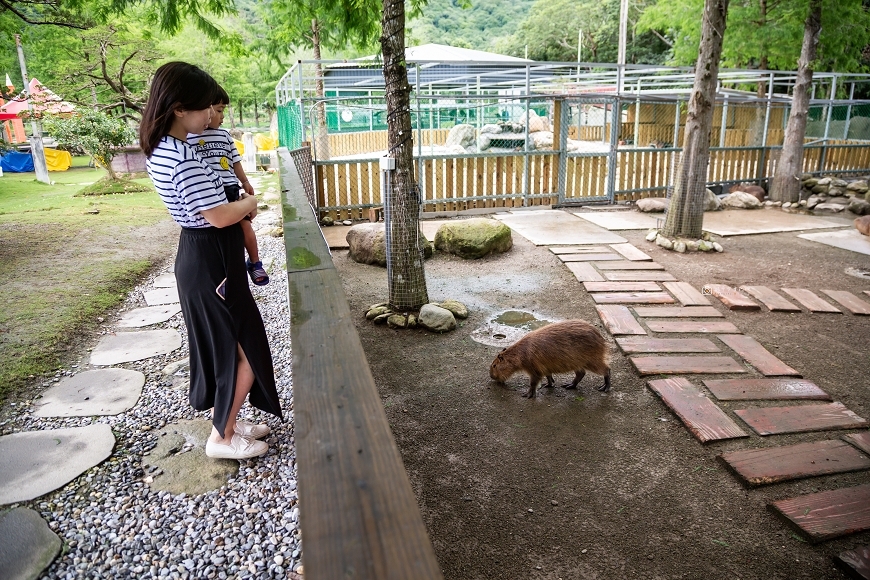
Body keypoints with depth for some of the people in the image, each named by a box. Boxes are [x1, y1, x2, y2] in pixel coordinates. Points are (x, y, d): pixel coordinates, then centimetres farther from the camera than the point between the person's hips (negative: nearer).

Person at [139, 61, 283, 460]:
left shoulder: (161, 149, 7)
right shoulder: (183, 158, -24)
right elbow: (220, 216, -25)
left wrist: (238, 204, 8)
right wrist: (250, 202, -7)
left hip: (198, 257, 10)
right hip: (212, 263, -10)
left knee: (223, 346, 20)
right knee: (249, 350, 3)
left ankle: (227, 422, 34)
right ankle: (222, 437, 16)